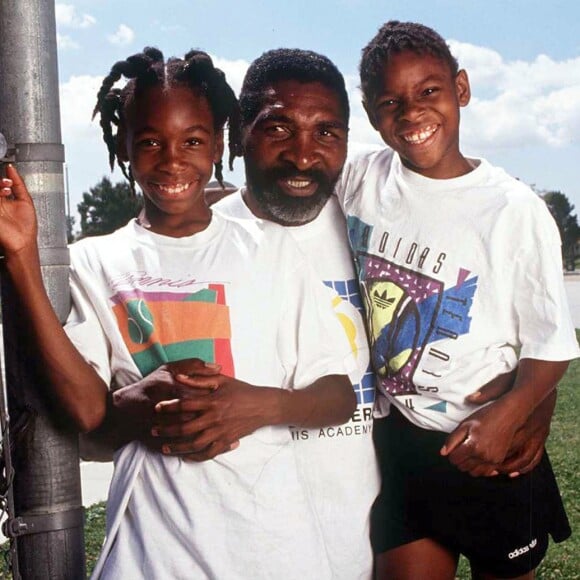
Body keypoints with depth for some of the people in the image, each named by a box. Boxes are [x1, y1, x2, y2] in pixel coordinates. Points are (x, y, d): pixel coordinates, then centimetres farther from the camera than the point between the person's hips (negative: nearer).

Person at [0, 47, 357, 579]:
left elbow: (339, 397, 1)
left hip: (271, 524, 1)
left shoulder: (270, 248, 1)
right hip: (155, 533, 0)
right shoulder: (95, 264, 3)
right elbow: (89, 409, -10)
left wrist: (265, 404, -19)